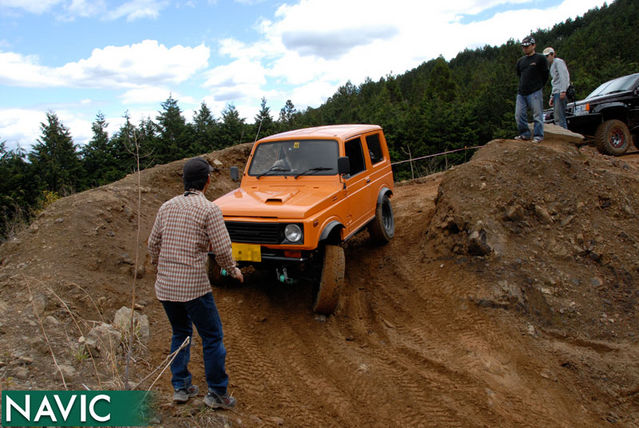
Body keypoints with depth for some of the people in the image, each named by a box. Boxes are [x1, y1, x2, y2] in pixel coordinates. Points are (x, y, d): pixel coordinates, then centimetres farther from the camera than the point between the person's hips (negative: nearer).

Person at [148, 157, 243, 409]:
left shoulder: (167, 206, 7)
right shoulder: (208, 209, -12)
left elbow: (153, 244, 15)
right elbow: (222, 249, -15)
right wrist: (233, 270, 4)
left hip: (165, 285, 7)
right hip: (193, 286, -7)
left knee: (180, 333, 22)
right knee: (212, 337, 6)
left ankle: (181, 387, 29)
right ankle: (217, 394, 14)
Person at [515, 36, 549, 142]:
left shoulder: (540, 58, 0)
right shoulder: (521, 61, 16)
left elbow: (545, 74, 3)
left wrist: (538, 86, 7)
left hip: (535, 93, -6)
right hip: (521, 93, 6)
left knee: (537, 114, -4)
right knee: (519, 115, 3)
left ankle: (538, 135, 1)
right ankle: (525, 134, 14)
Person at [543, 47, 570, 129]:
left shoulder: (558, 61, 1)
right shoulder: (552, 65, 29)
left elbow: (564, 76, -12)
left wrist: (563, 91, -23)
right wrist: (552, 96, 23)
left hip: (561, 93, -9)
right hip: (557, 93, 9)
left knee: (559, 118, -17)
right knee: (557, 118, 4)